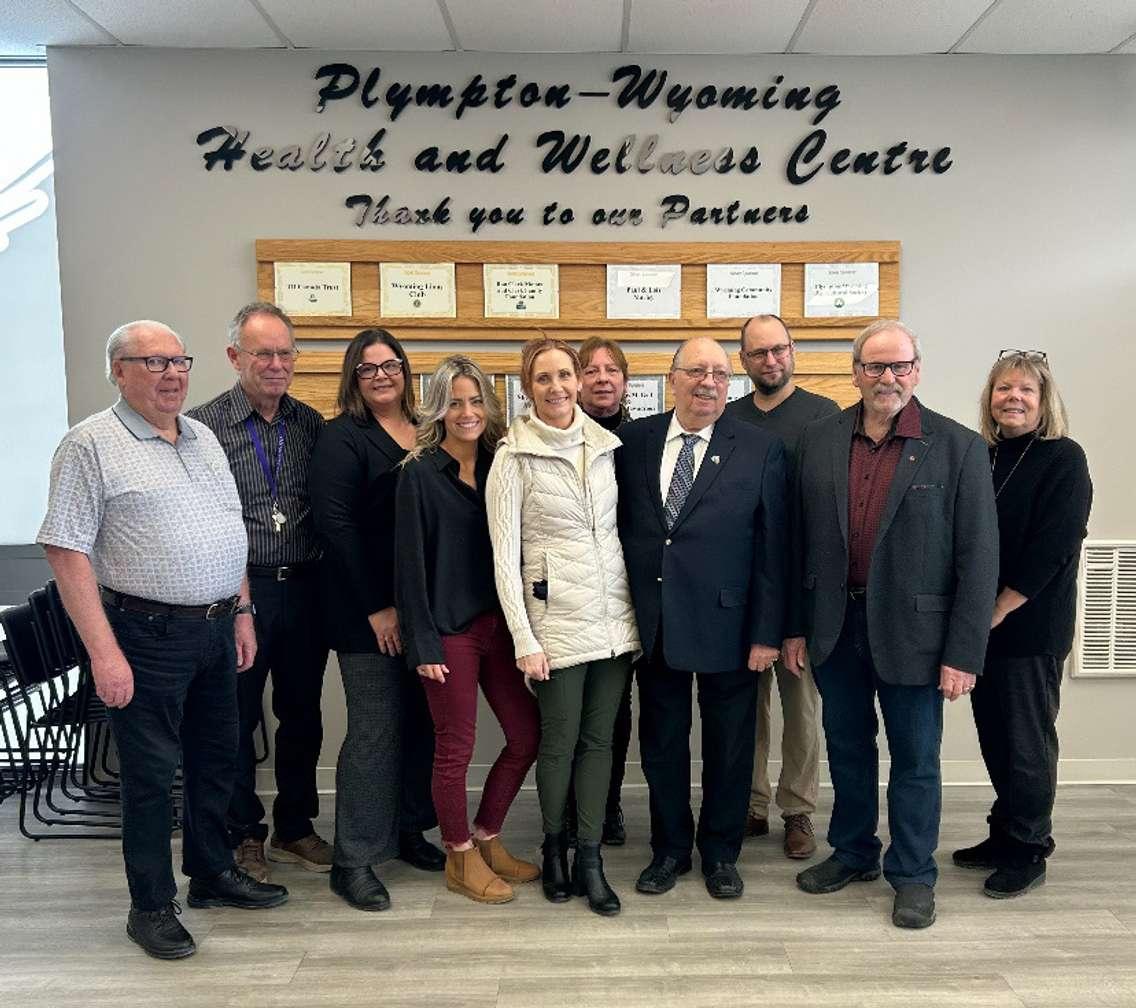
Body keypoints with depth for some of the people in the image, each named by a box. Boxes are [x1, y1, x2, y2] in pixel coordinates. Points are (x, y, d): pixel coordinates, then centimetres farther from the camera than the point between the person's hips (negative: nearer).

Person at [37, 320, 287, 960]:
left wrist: (241, 612, 13)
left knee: (217, 757, 17)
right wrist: (103, 650, -18)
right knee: (151, 770, 6)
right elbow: (67, 550, -14)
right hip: (148, 636, -6)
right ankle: (152, 905, 24)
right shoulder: (92, 444, -9)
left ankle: (213, 872, 36)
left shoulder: (204, 438, 12)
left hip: (217, 628, 7)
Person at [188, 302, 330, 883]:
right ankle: (242, 836, 29)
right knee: (236, 720, 10)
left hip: (303, 589, 4)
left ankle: (294, 828, 33)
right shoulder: (202, 427, -6)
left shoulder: (311, 424, 7)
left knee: (302, 716, 14)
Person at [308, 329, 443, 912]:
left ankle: (407, 830, 31)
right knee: (375, 730, 0)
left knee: (422, 720, 12)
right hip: (367, 613, -6)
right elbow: (335, 525, -13)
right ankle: (352, 860, 15)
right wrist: (377, 606, -16)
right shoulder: (342, 438, -6)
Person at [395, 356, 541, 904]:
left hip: (497, 622, 6)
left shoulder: (497, 466, 6)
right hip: (449, 629, -6)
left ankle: (487, 839, 31)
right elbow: (409, 562, -10)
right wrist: (422, 643, -12)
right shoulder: (420, 473, -8)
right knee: (455, 746, 6)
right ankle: (461, 858, 27)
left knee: (527, 733, 10)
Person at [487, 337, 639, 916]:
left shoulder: (605, 444, 6)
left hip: (615, 614, 4)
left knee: (599, 739, 10)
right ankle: (554, 848, 30)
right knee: (560, 742, 7)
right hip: (557, 618, -4)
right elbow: (505, 556, -8)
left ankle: (589, 859, 23)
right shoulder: (514, 457, -6)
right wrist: (524, 641, -12)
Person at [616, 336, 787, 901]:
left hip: (726, 622, -2)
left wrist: (766, 632, -8)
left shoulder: (760, 449, -4)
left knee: (728, 747, 13)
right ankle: (670, 849, 35)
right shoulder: (634, 441, 2)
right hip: (654, 622, 2)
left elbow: (772, 548, -5)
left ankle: (721, 852, 34)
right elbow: (619, 525, 6)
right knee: (661, 743, 15)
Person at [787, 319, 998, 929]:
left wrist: (963, 653, -12)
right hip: (834, 627, 3)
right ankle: (853, 852, 39)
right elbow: (800, 540, 5)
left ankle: (913, 874, 31)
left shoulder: (958, 447, -7)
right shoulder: (818, 440, 2)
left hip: (911, 631, -3)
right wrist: (796, 626, 5)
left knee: (914, 758, 11)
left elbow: (977, 557, -8)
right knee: (847, 747, 18)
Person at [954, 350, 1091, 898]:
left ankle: (1028, 852, 21)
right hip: (983, 625, 6)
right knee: (993, 734, 14)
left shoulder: (1063, 459, -9)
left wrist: (993, 614, -14)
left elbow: (1051, 549, -15)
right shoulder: (983, 457, 8)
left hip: (1030, 627, -6)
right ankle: (1004, 835, 31)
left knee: (1026, 740, 4)